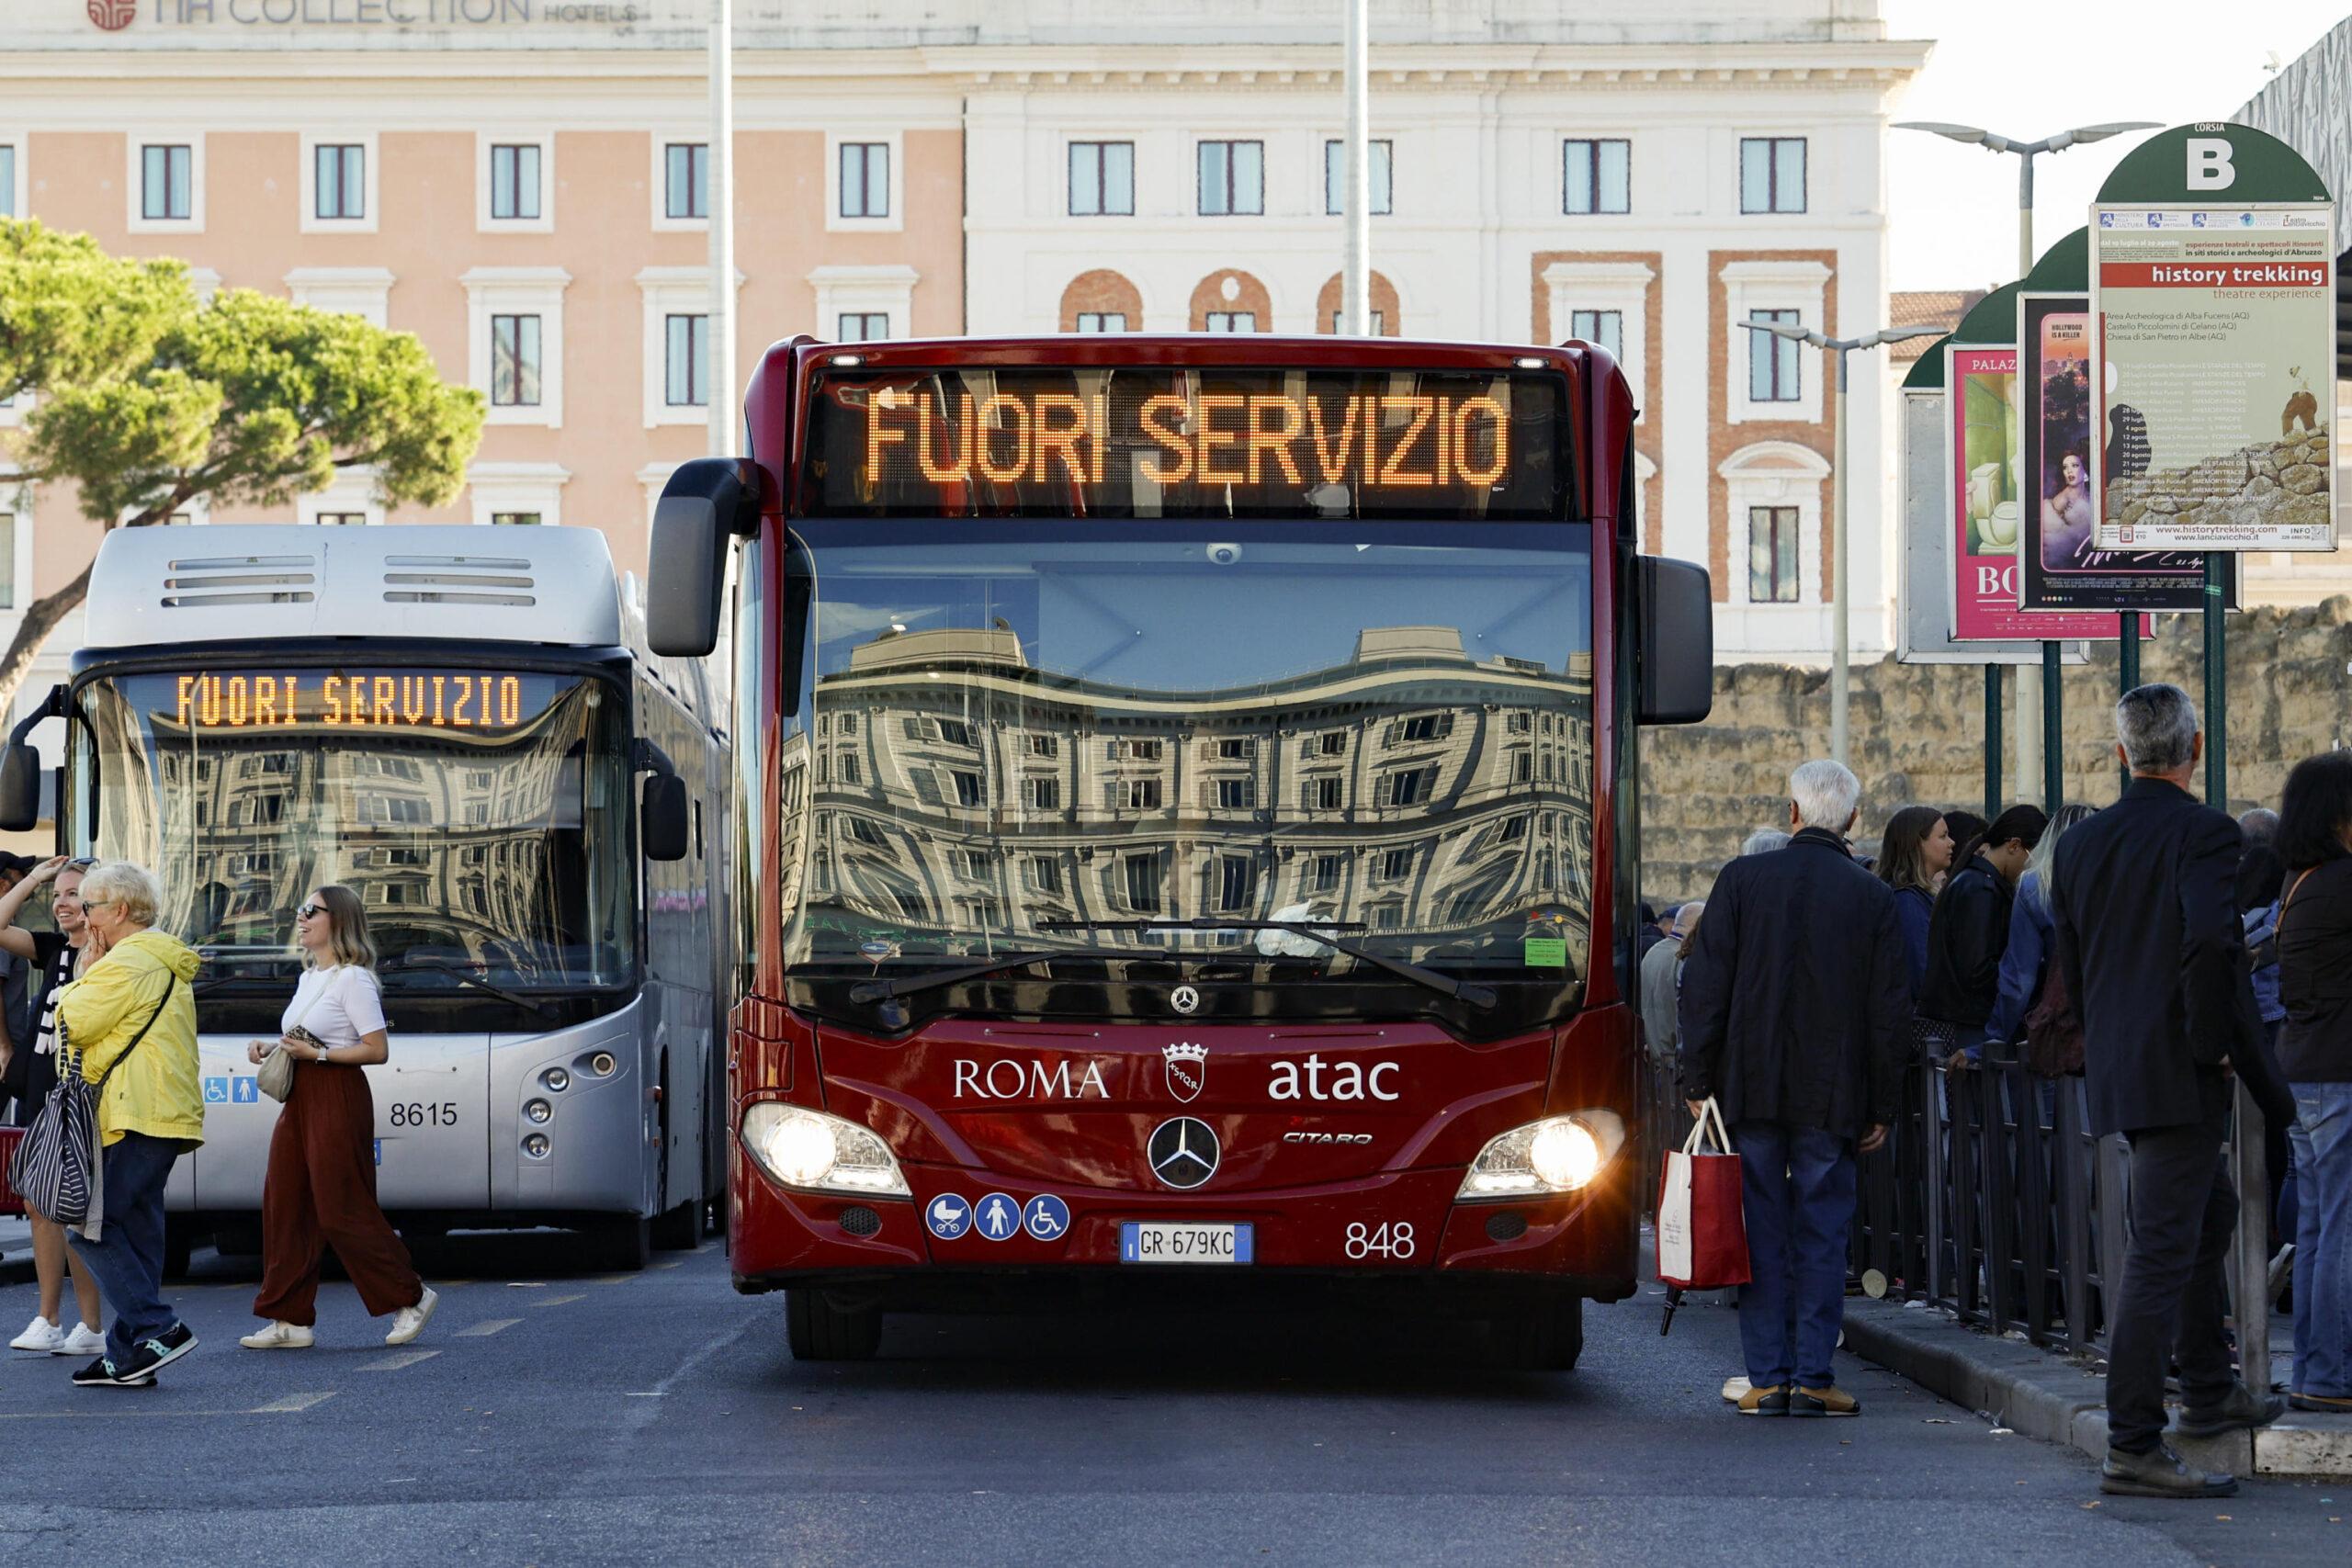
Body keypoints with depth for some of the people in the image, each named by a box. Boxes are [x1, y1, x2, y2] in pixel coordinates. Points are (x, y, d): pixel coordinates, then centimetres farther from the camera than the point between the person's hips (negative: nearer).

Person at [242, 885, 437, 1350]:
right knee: (285, 1206, 4)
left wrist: (316, 1054, -20)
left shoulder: (352, 980, -11)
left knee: (341, 1212, -7)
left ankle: (411, 1297, 6)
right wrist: (269, 1049, 8)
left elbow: (377, 1049, -16)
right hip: (301, 1099, 9)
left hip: (338, 1099, -9)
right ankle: (290, 1320, 6)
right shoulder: (309, 979, 17)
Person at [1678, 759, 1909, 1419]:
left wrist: (1698, 1080, 4)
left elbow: (1705, 986, -2)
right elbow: (1889, 1010, 2)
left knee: (1761, 1233, 4)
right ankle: (1813, 1378, 3)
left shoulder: (1743, 878, -2)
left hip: (1752, 1091, 0)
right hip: (1832, 1094, 0)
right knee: (1822, 1235, 5)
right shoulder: (1872, 897, 0)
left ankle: (1767, 1377, 4)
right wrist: (1880, 1108, 9)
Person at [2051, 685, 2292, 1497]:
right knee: (2161, 1249, -7)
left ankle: (2209, 1392, 38)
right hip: (2182, 1072, -8)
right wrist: (2211, 1041, -16)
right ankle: (2133, 1446, -8)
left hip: (2118, 1066, 8)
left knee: (2211, 1212, 27)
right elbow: (2209, 940, -27)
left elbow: (2068, 961, 12)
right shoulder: (2205, 833, -13)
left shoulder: (2081, 842, 9)